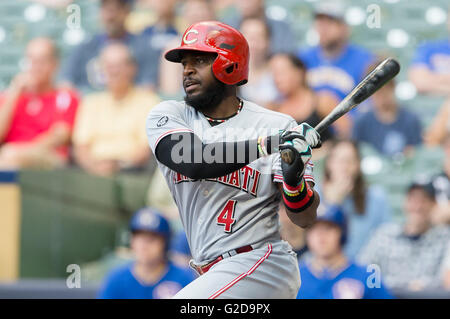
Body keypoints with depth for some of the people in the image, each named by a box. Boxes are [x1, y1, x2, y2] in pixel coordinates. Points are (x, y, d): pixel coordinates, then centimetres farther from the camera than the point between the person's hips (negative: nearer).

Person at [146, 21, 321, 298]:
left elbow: (305, 219, -6)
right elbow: (192, 160, -18)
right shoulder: (168, 115, 5)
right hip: (214, 274, 6)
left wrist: (294, 182, -28)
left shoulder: (279, 127, -5)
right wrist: (266, 145, -27)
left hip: (263, 264, -6)